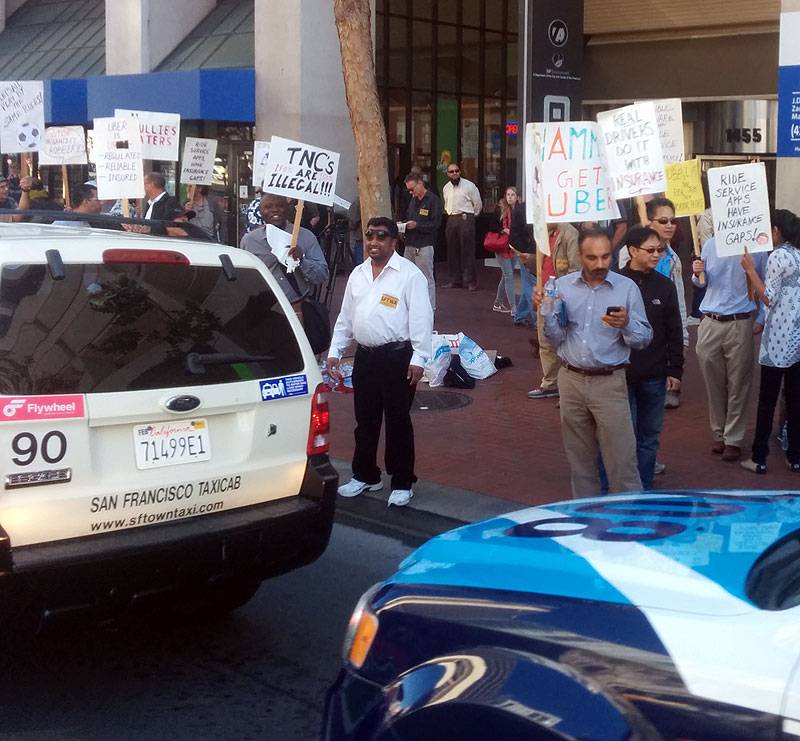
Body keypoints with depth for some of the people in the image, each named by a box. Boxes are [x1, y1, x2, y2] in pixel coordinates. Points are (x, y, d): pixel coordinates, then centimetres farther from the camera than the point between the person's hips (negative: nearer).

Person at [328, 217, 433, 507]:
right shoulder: (358, 273, 12)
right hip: (365, 356, 6)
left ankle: (402, 483, 13)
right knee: (365, 420, 14)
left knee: (398, 421, 2)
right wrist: (335, 352, 12)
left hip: (397, 356, -6)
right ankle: (366, 476, 29)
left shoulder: (409, 274, -8)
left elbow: (421, 318, -12)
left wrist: (418, 358, -17)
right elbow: (345, 317, 17)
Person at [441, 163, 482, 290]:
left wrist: (470, 217, 8)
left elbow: (478, 204, 0)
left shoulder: (469, 186, -6)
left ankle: (470, 281, -3)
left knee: (467, 251, -6)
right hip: (451, 220, 6)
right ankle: (455, 280, 16)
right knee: (452, 252, 8)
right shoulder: (446, 188, 11)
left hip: (466, 219, -6)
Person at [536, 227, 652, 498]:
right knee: (579, 458, 13)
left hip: (610, 383, -3)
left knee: (621, 459, -5)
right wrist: (546, 311, -10)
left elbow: (644, 338, -2)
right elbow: (556, 339, 5)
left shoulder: (627, 288, -3)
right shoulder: (562, 286, 3)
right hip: (571, 381, 3)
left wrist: (626, 325, -21)